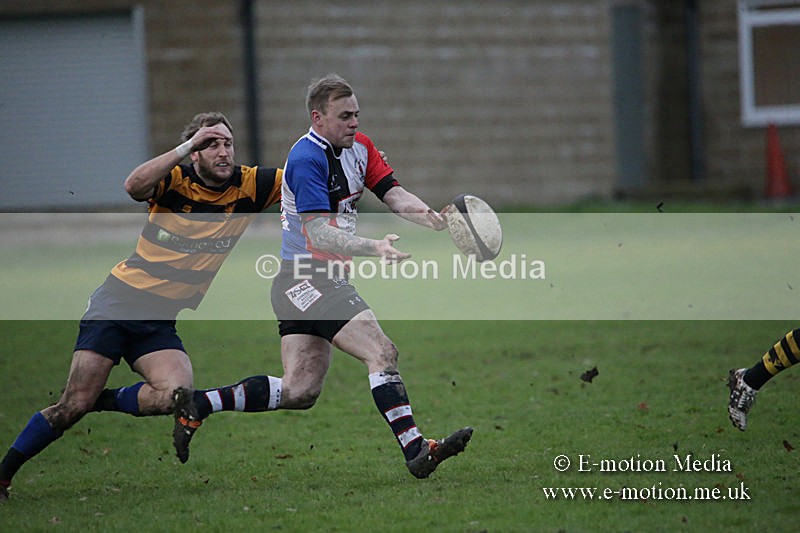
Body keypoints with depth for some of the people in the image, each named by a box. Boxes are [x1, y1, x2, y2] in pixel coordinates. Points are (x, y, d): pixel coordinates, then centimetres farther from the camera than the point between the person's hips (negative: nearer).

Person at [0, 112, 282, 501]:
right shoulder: (175, 179, -10)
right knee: (73, 405, -9)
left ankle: (104, 402, 4)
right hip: (120, 300, -3)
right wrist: (187, 147, -34)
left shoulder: (247, 185, -1)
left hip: (161, 321, 3)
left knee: (176, 393, -24)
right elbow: (135, 186, -32)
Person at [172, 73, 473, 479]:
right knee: (382, 352, -18)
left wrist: (430, 216, -15)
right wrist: (373, 247, -38)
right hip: (305, 279, -10)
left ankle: (197, 404, 14)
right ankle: (415, 451, -23)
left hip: (327, 279, 10)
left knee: (300, 391, 7)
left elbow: (393, 193, 5)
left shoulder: (358, 147, 10)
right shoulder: (306, 159, -18)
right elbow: (318, 231, -25)